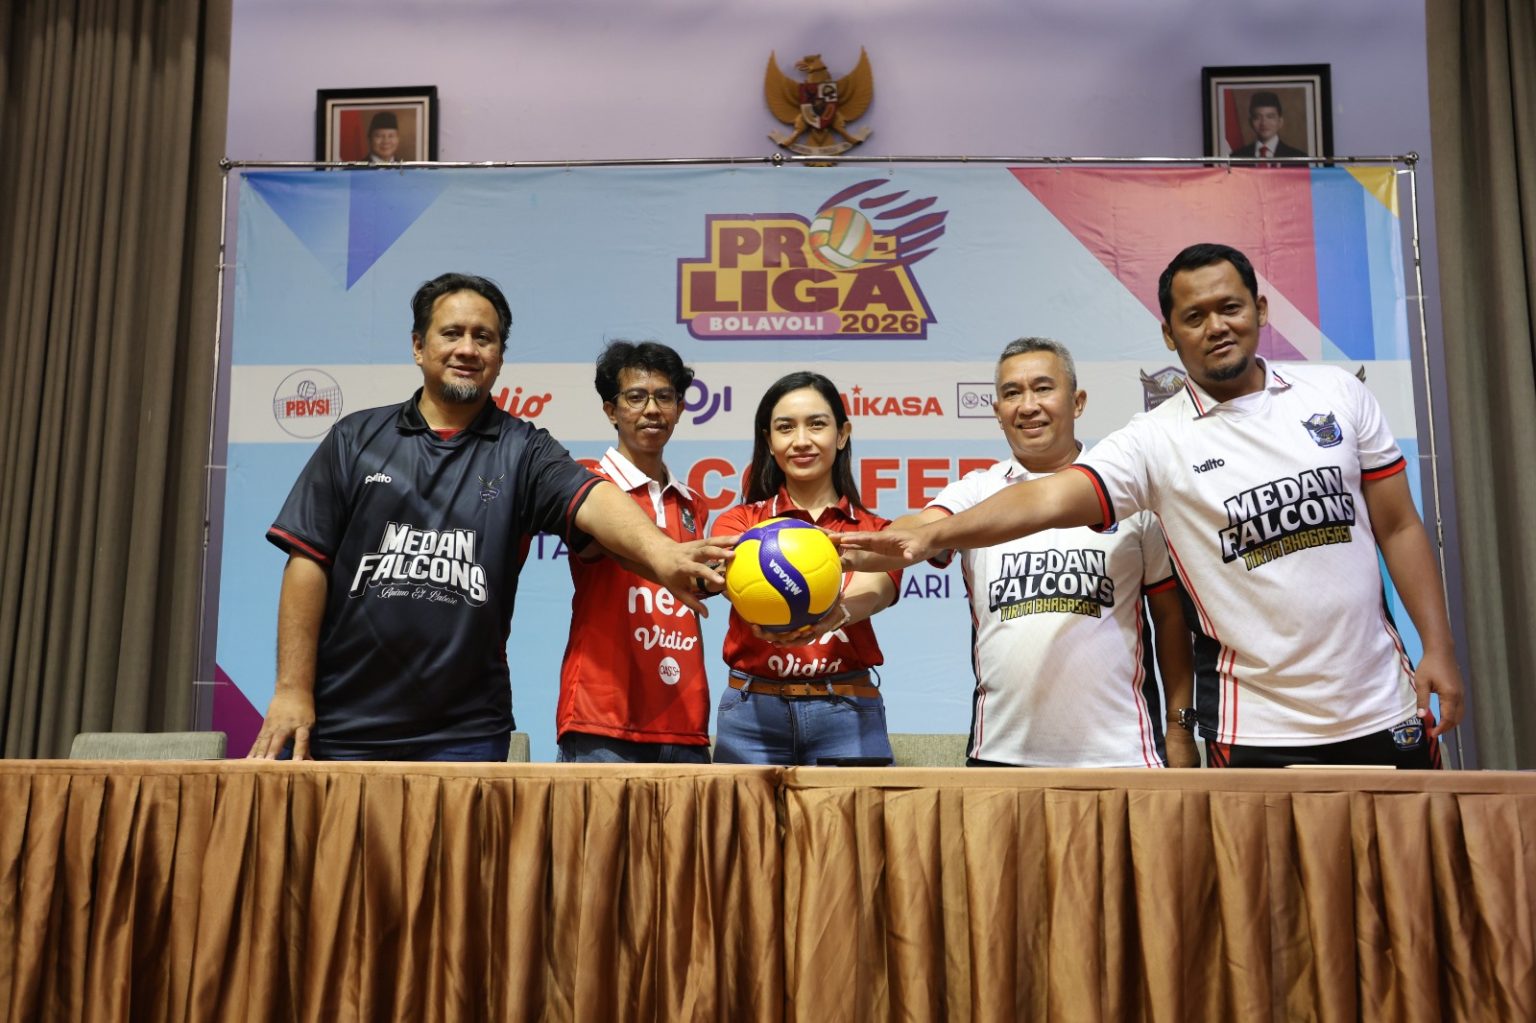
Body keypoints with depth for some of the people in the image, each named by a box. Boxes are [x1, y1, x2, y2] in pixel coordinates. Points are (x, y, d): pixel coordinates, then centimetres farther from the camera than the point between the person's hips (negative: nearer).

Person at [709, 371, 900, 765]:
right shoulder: (740, 521, 7)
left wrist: (833, 614, -39)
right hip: (754, 713, 0)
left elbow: (870, 593, -15)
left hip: (847, 716, 0)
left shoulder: (875, 531, 7)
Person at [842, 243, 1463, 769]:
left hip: (1383, 711, 3)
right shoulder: (1156, 441, -9)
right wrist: (935, 534, -37)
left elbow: (1399, 527, 7)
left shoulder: (1338, 393, 2)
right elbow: (1048, 498, -23)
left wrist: (1439, 649, 1)